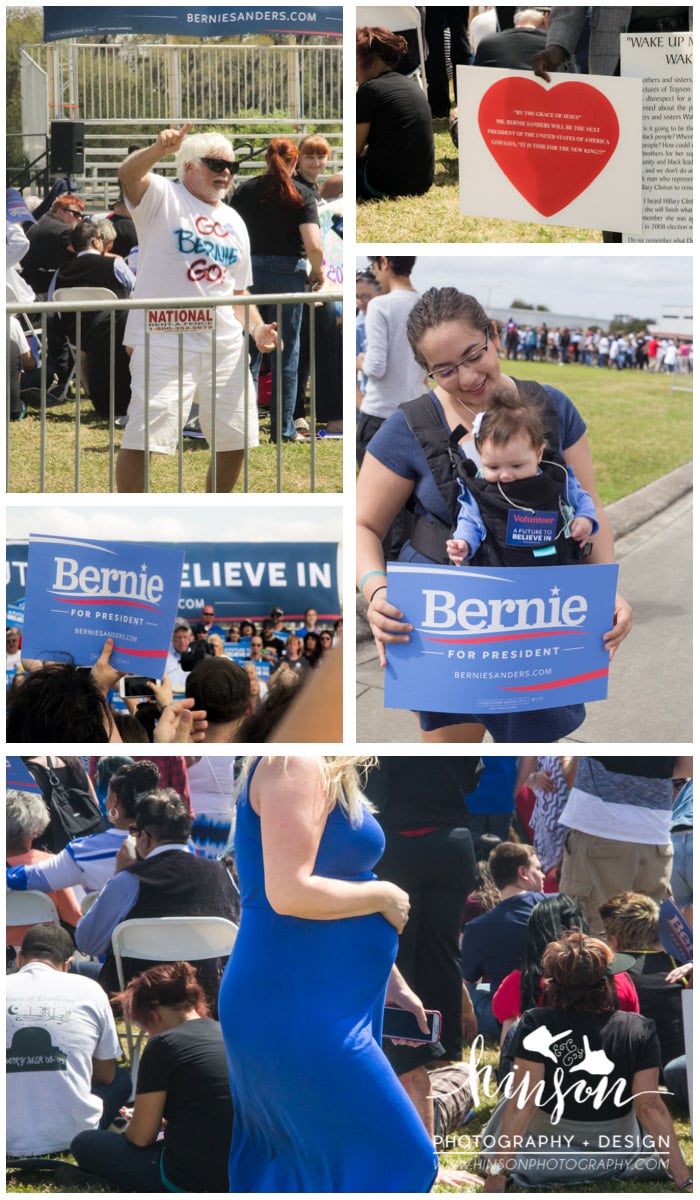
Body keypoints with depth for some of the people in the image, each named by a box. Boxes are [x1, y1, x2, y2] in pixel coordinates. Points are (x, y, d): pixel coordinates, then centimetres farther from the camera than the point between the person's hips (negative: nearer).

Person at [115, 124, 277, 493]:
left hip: (225, 347, 6)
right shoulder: (162, 197, -1)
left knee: (235, 439, 11)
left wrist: (256, 328, 3)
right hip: (164, 342, -6)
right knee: (144, 437, -14)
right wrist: (158, 150, -44)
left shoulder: (234, 222, 18)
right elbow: (129, 174, -23)